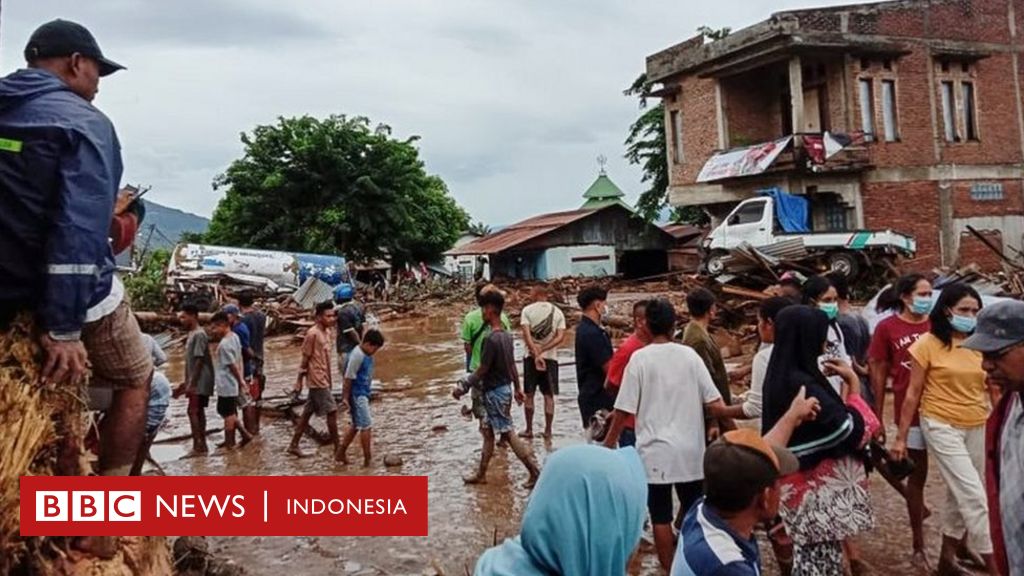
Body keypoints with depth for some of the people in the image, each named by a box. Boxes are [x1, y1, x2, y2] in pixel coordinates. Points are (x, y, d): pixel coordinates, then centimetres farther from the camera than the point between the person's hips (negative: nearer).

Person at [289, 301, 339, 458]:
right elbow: (305, 359, -13)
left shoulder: (327, 332, 9)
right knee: (332, 411, -5)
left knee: (308, 412, 14)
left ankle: (293, 445, 23)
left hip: (323, 380, 9)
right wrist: (299, 382, -10)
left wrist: (330, 380, 16)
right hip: (317, 380, -9)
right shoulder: (312, 334, -16)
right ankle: (337, 449, 2)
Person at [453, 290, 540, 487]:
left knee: (508, 434, -2)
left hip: (495, 392, -9)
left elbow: (482, 370, -20)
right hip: (504, 389, 9)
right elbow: (512, 365, 12)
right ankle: (481, 474, 25)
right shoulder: (507, 335, 4)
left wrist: (462, 387, -11)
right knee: (488, 431, 16)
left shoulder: (491, 339, -23)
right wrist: (517, 388, 21)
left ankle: (535, 472, 1)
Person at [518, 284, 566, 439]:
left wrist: (536, 353, -18)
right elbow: (560, 337, -7)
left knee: (529, 394, 9)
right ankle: (547, 431, 10)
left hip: (531, 357, -1)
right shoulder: (557, 312, 2)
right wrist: (542, 349, -10)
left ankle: (529, 430, 14)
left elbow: (526, 335, -15)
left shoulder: (527, 310, -4)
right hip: (550, 357, 1)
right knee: (549, 396, 7)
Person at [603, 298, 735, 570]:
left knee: (661, 518, 9)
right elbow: (715, 406, -5)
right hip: (690, 450, 3)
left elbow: (624, 410, -8)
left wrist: (609, 442, 6)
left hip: (655, 451, -3)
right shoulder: (690, 355, -2)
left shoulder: (640, 358, -8)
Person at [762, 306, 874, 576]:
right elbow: (854, 430, -18)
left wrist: (827, 379, 9)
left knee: (810, 553, 19)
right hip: (818, 483, -10)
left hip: (801, 477, 10)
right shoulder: (801, 385, -25)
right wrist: (853, 382, -7)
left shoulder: (781, 377, 4)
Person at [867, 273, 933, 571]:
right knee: (917, 474, 7)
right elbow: (879, 374, -1)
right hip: (911, 411, -3)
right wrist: (878, 418, -2)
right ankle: (919, 548, 20)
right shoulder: (887, 328, -4)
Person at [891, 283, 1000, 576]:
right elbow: (913, 392, -6)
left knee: (960, 495, 14)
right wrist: (901, 437, -6)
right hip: (942, 426, -5)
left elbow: (990, 389, 11)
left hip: (978, 428, 5)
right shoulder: (928, 344, -10)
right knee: (973, 496, -8)